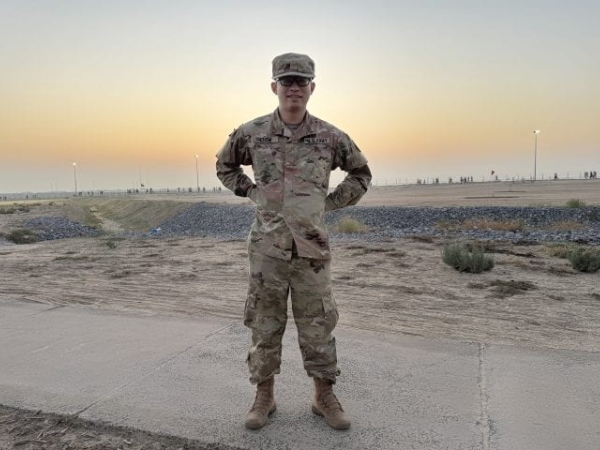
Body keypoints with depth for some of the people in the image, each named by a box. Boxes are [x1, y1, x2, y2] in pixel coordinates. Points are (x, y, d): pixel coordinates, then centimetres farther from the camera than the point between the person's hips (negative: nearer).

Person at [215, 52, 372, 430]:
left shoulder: (330, 137, -1)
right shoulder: (252, 133, 0)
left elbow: (361, 173, 14)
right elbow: (224, 165, 18)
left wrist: (331, 203, 4)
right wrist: (251, 192, 5)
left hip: (311, 249, 0)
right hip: (267, 250, 1)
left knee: (318, 327, 9)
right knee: (264, 327, 10)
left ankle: (325, 396, 27)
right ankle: (264, 397, 28)